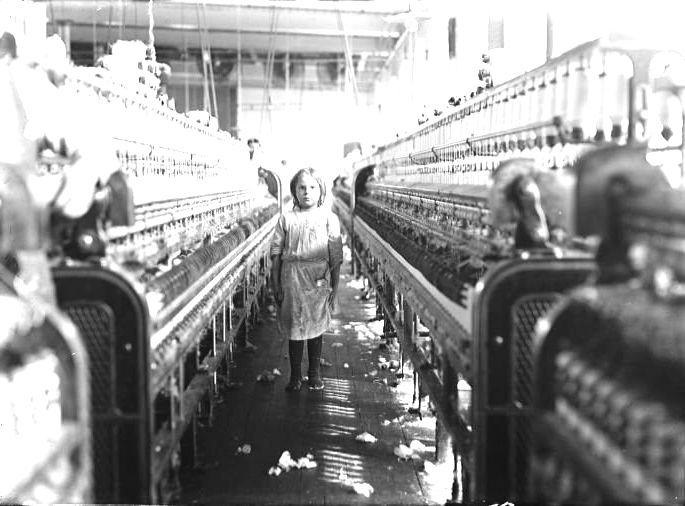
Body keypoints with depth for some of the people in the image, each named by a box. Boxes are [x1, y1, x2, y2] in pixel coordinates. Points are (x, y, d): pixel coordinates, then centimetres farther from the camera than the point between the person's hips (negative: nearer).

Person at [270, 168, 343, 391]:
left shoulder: (329, 218, 2)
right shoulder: (286, 218, 5)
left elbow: (336, 256, 2)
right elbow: (276, 252, 5)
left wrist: (334, 286, 0)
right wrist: (276, 285, 1)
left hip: (318, 281, -1)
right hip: (291, 279, 1)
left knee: (316, 327, 7)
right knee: (293, 328, 5)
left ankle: (315, 374, 19)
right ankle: (295, 376, 16)